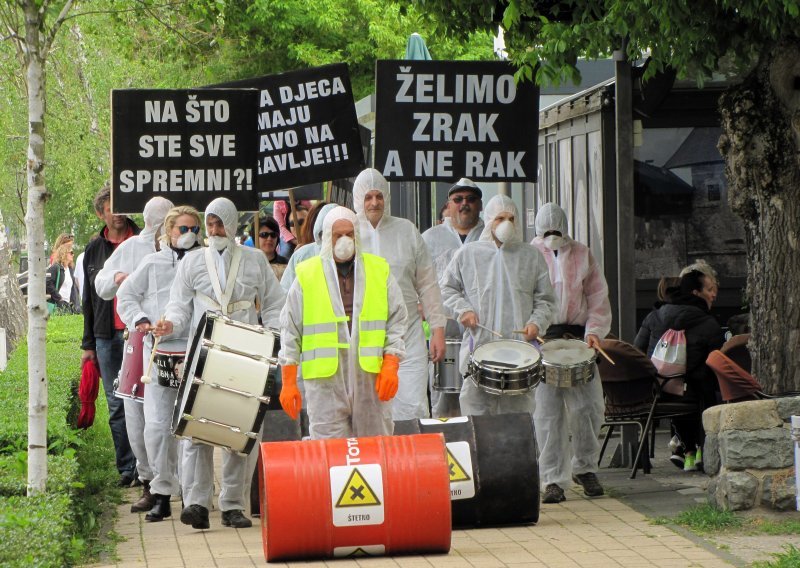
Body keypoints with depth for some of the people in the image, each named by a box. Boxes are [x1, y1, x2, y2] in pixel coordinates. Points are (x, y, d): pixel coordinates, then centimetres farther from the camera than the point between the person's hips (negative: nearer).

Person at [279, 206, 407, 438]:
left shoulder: (379, 271, 11)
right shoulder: (307, 276, 6)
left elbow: (396, 321, 12)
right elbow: (290, 332, 7)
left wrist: (391, 367, -1)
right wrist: (288, 383, 2)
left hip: (370, 378, 2)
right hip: (324, 378, -2)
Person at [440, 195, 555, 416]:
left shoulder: (531, 256, 11)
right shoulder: (467, 254, 9)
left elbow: (545, 300, 14)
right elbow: (446, 288, 17)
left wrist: (536, 323, -4)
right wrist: (462, 309, -1)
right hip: (478, 347, -1)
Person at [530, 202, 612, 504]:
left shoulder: (582, 255, 11)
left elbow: (598, 296, 11)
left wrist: (594, 331, -4)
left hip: (577, 336, 2)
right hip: (540, 338, -2)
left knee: (589, 406, 0)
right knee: (547, 411, -6)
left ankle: (584, 467, 19)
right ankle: (553, 480, -1)